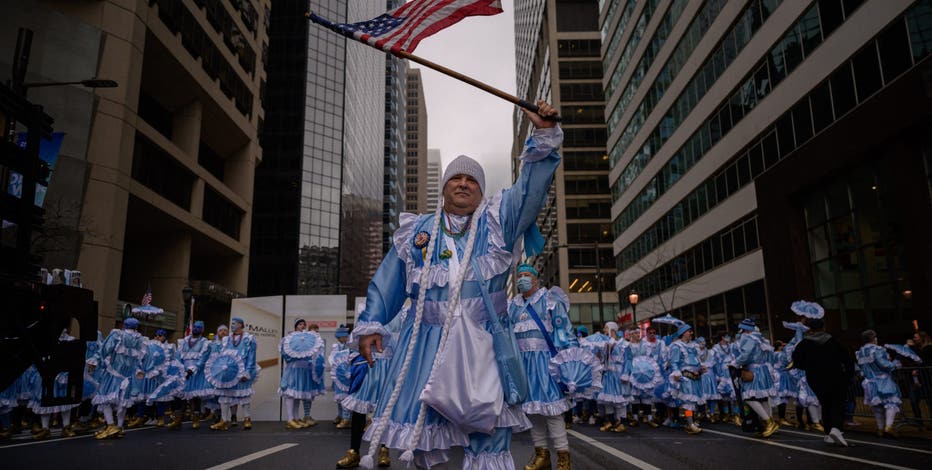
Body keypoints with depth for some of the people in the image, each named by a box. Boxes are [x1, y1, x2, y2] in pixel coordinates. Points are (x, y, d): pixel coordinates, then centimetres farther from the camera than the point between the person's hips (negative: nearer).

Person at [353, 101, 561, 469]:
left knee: (489, 432, -2)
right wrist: (371, 325, 9)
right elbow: (388, 281, 15)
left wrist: (544, 134, -14)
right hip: (426, 342, 2)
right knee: (419, 424, 6)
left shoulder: (497, 220, 10)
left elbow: (530, 186, -3)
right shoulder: (416, 230, 14)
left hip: (482, 344, -1)